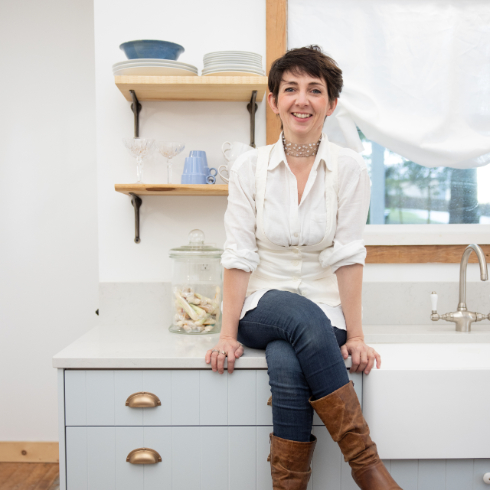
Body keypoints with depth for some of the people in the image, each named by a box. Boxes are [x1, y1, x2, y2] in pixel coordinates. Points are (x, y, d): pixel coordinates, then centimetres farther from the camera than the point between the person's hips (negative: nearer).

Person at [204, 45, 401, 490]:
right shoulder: (249, 167, -1)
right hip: (262, 311, 1)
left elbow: (347, 256, -6)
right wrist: (229, 334, -10)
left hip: (324, 313, 0)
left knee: (287, 365, -33)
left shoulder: (349, 169, -2)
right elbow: (239, 255, -4)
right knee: (299, 314, -33)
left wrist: (355, 336, -11)